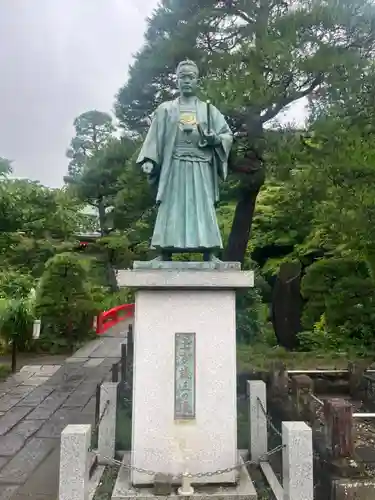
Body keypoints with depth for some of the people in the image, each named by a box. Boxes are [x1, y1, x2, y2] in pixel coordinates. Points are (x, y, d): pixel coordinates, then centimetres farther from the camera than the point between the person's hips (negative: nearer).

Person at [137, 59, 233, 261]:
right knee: (170, 211, -6)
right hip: (174, 167, 0)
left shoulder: (209, 110, 17)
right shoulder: (165, 109, 15)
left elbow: (228, 135, 12)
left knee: (204, 211, -6)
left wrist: (215, 139, -11)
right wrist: (149, 160, -9)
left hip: (201, 168, 1)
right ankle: (165, 258, -5)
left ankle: (210, 256, -5)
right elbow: (155, 137, 6)